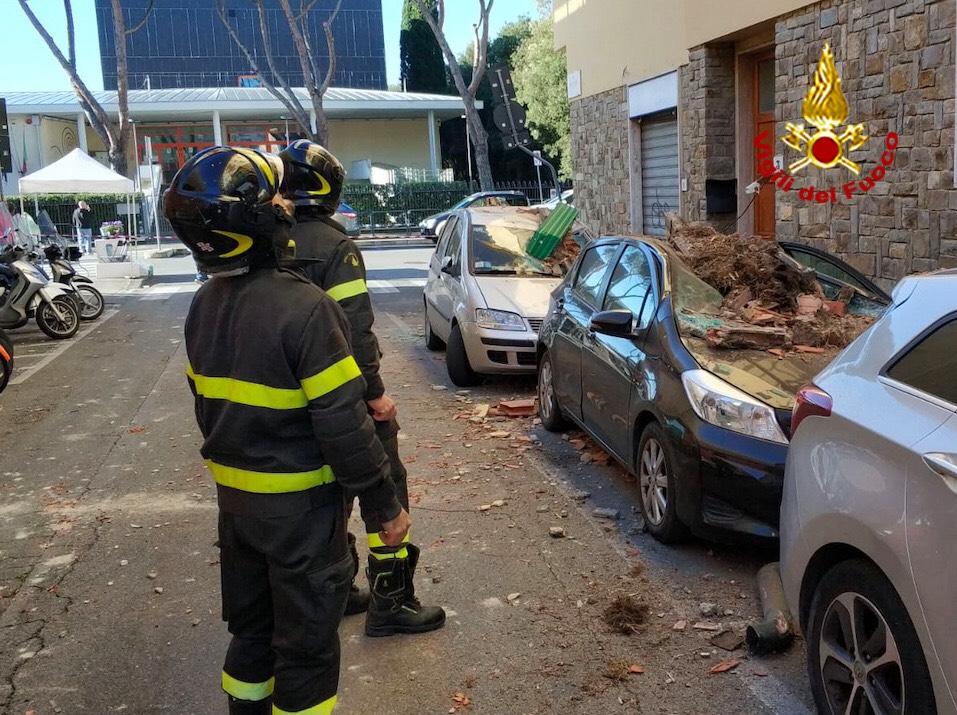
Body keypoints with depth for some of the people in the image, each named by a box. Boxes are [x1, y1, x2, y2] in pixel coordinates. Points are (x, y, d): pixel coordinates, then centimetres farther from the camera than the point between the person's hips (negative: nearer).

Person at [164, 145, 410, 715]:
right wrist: (384, 505, -13)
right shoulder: (303, 308, -25)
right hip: (301, 507, -7)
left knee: (251, 628, 24)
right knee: (307, 646, 10)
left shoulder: (203, 306, -1)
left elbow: (207, 406, 10)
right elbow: (342, 425, -24)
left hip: (234, 500, 7)